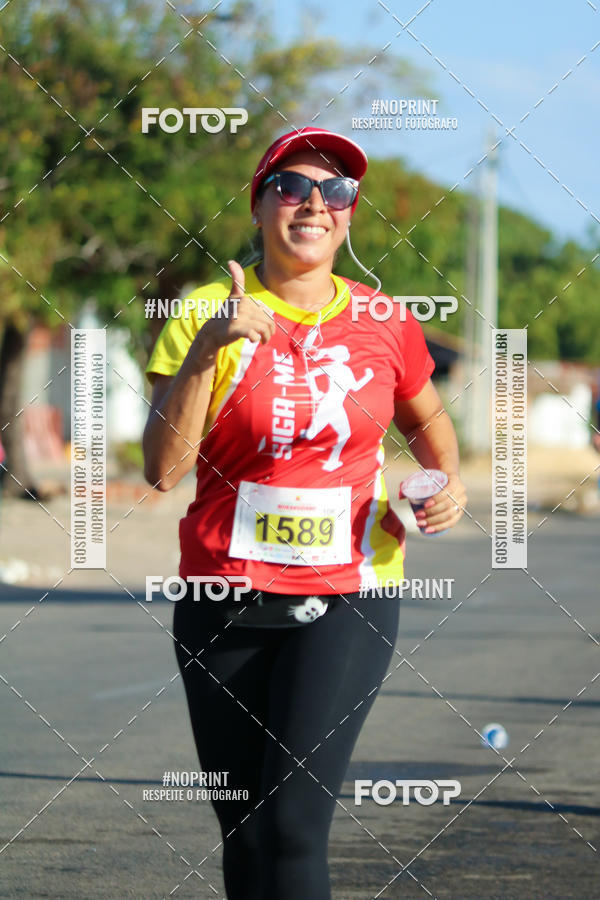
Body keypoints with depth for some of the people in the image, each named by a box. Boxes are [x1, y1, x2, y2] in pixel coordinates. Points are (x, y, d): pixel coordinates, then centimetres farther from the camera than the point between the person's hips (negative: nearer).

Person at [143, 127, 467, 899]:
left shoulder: (383, 326, 3)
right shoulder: (205, 315, -3)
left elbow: (427, 419, 24)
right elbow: (163, 468, -12)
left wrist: (450, 484, 3)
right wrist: (205, 353, -22)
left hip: (348, 599, 0)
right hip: (224, 599, 1)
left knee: (293, 824, -15)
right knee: (242, 832, 6)